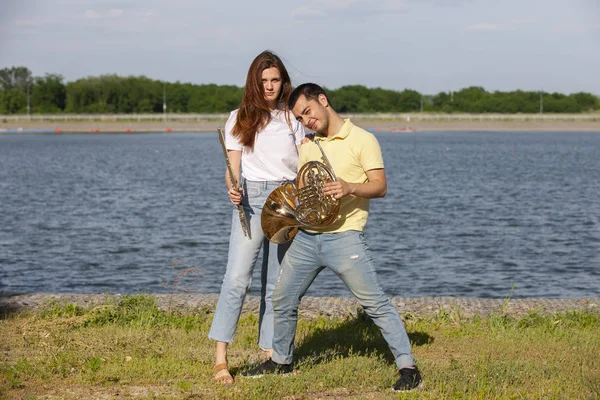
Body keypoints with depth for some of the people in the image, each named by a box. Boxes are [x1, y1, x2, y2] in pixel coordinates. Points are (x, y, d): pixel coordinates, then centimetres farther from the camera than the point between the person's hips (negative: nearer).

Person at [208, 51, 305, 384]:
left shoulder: (293, 117, 12)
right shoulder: (240, 118, 8)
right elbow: (233, 165, 3)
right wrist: (232, 188, -18)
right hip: (252, 198, -2)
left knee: (277, 283, 5)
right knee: (238, 277, -15)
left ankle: (270, 353, 12)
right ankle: (221, 357, -14)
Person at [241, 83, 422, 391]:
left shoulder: (362, 140, -2)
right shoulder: (307, 147, 17)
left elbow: (379, 186, -9)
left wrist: (349, 187, -27)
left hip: (343, 236, -6)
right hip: (306, 236, 7)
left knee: (375, 304, -9)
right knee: (283, 300, 13)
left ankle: (408, 368, -4)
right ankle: (282, 360, 33)